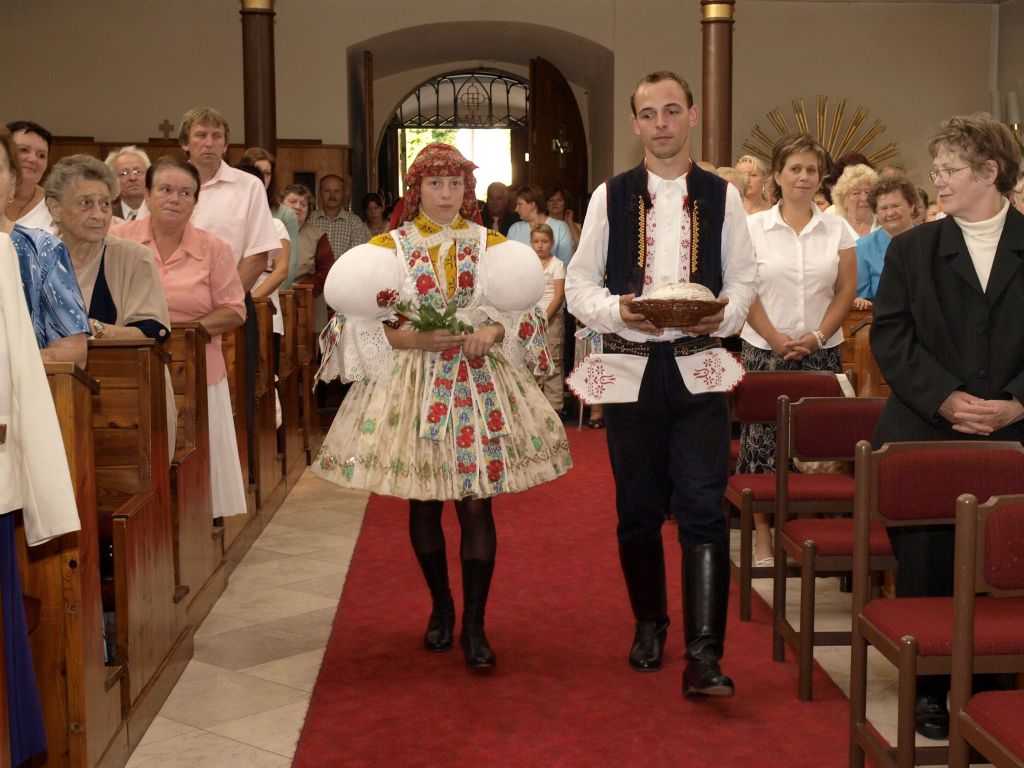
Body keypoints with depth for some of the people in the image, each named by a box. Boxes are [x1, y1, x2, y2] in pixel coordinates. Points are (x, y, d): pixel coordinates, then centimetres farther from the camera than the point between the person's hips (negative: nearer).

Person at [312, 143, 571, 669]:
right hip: (414, 385, 0)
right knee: (423, 504, 8)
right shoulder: (390, 247, 3)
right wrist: (416, 338, -17)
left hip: (479, 383, 0)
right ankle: (441, 607, 27)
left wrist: (492, 332, -14)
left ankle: (474, 625, 5)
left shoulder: (491, 244, 8)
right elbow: (365, 324, -3)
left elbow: (521, 313, 6)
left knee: (475, 503, -4)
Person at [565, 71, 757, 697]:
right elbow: (579, 283, 5)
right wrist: (618, 311, -14)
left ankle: (705, 656, -9)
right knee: (638, 508, 11)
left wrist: (723, 316, -13)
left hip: (699, 368, -1)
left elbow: (744, 279, 8)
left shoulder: (722, 197, 6)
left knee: (703, 509, -9)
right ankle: (649, 626, 30)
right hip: (631, 367, 1)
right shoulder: (611, 196, 6)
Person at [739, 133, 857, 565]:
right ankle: (761, 532, 6)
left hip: (822, 352, 2)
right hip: (765, 351, -1)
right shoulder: (754, 228, 2)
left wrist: (818, 336, -7)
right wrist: (775, 338, -10)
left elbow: (847, 290, 5)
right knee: (763, 439, -2)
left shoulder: (837, 230, 7)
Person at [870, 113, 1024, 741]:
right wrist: (945, 398, -12)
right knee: (926, 568, 4)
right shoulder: (912, 249, 8)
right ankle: (930, 690, 18)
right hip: (925, 438, 1)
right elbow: (890, 336, 1)